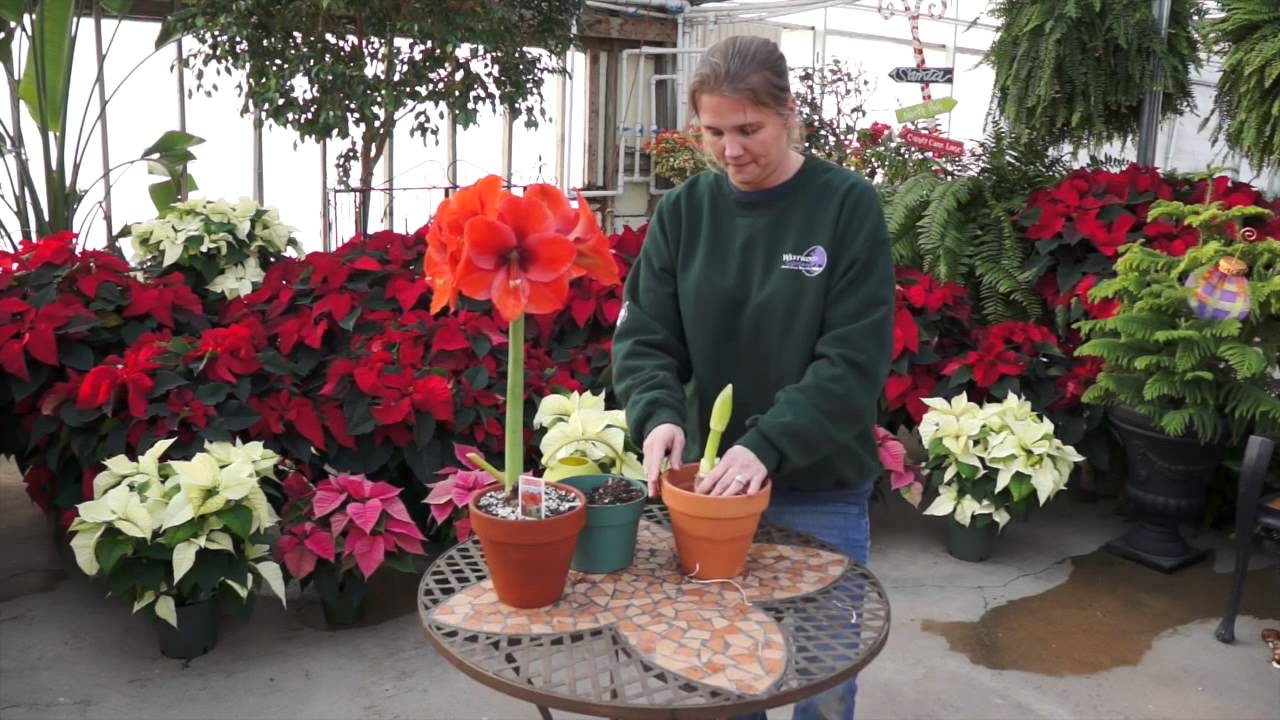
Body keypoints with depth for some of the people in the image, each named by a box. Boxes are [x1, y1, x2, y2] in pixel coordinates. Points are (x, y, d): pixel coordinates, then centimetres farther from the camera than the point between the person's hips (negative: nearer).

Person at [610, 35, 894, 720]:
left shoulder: (848, 205, -10)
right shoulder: (683, 211, 0)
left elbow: (855, 358, -15)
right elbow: (644, 337, -1)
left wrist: (768, 445, -26)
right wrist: (658, 414, -21)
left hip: (821, 490, -2)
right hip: (712, 479, 3)